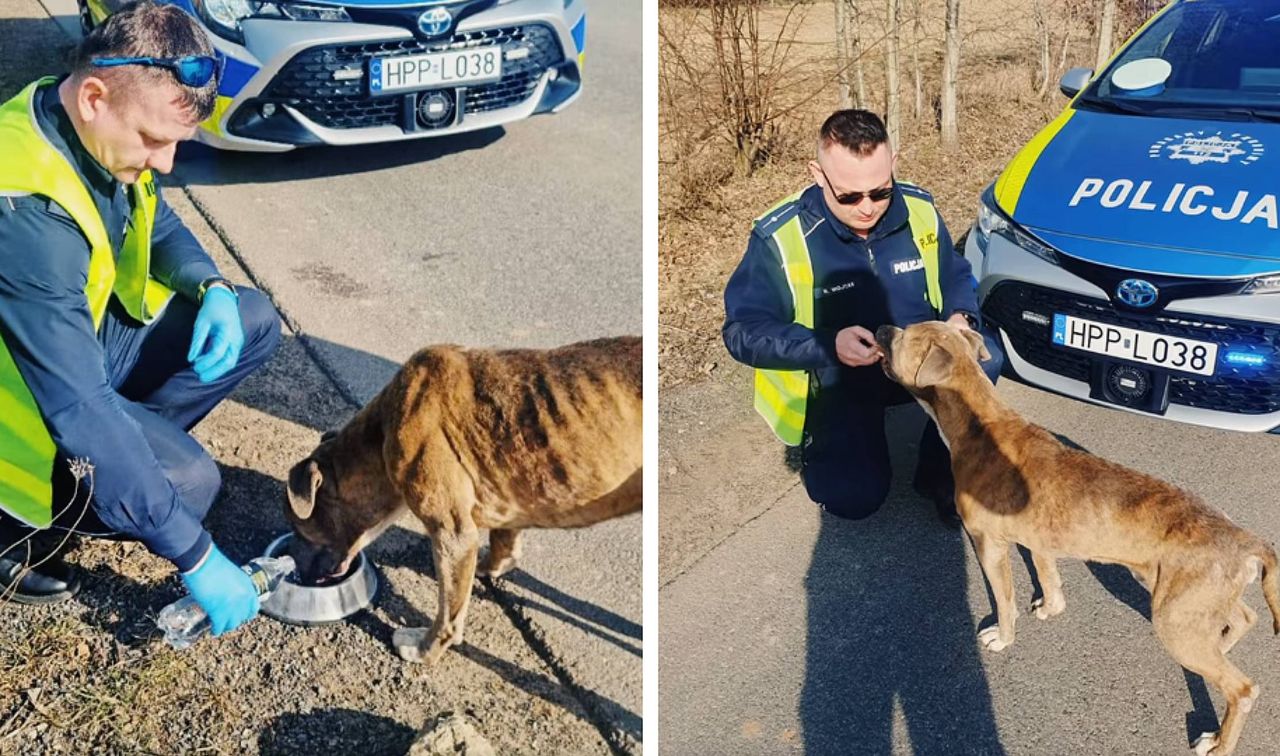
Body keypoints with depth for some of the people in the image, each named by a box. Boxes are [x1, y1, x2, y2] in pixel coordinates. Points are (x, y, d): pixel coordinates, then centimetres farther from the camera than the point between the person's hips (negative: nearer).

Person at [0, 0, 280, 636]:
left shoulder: (103, 134, -11)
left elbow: (159, 227, 10)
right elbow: (82, 409, -37)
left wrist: (213, 289, -15)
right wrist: (195, 556, -33)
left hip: (88, 335, 8)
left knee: (252, 324, -2)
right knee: (187, 482, -26)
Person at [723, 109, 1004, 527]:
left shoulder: (918, 209, -9)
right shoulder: (780, 237, -21)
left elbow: (956, 277, 7)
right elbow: (743, 329, -19)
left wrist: (961, 317, -17)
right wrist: (827, 346, -33)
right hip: (835, 380, -3)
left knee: (984, 357, -24)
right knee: (855, 496, -20)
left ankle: (940, 474, -2)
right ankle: (820, 444, 16)